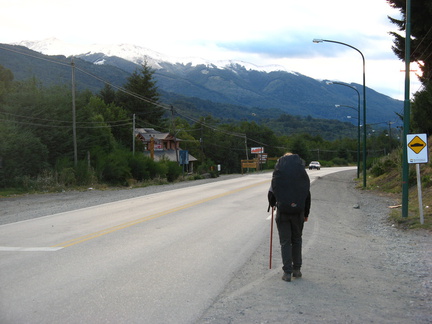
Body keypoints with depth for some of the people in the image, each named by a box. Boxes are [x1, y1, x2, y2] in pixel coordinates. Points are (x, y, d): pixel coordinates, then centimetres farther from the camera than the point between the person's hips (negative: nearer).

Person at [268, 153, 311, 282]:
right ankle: (297, 269, 19)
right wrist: (306, 214, 17)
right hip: (298, 212, 2)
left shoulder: (278, 174, -2)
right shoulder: (303, 174, 3)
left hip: (282, 212, -2)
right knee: (297, 240, 16)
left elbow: (271, 193, 3)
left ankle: (287, 272, 0)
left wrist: (272, 205, 24)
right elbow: (307, 196, 7)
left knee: (285, 242, 4)